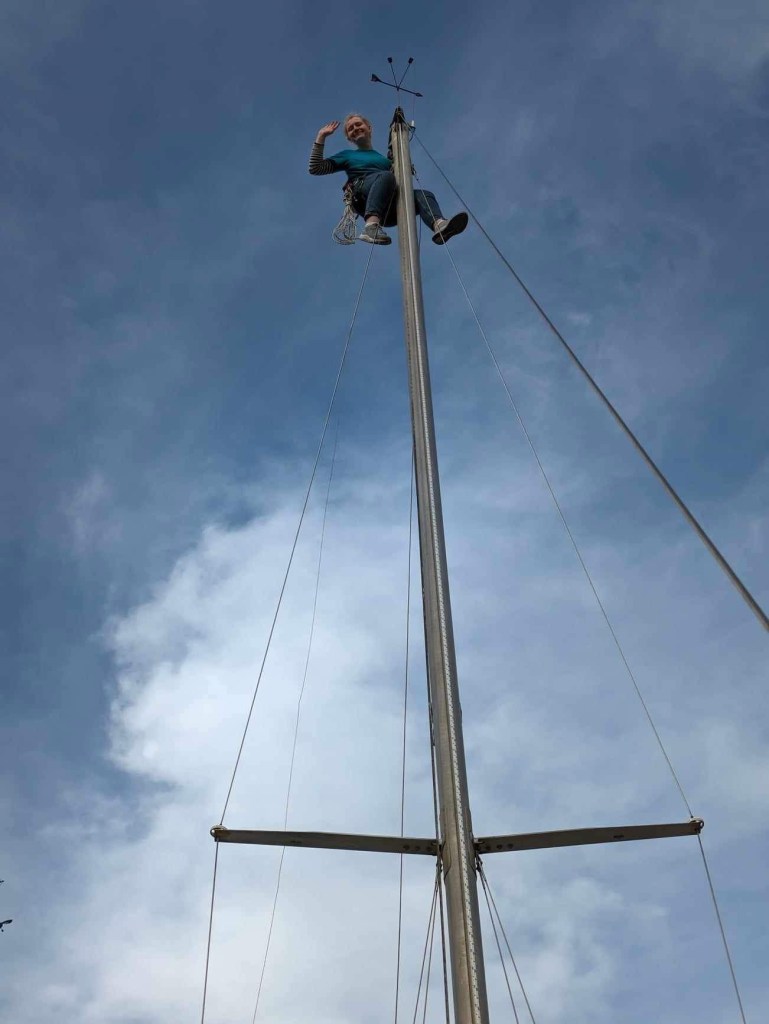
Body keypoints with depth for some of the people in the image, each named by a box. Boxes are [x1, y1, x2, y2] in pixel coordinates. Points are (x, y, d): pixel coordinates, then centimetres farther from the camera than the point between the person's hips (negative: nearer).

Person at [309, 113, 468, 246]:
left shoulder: (383, 158, 37)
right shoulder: (347, 155, 29)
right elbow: (315, 168, 18)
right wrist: (321, 137, 14)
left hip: (388, 209, 4)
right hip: (362, 196, -4)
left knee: (423, 195, -20)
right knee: (386, 176, -33)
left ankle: (439, 225, -53)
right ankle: (371, 225, -57)